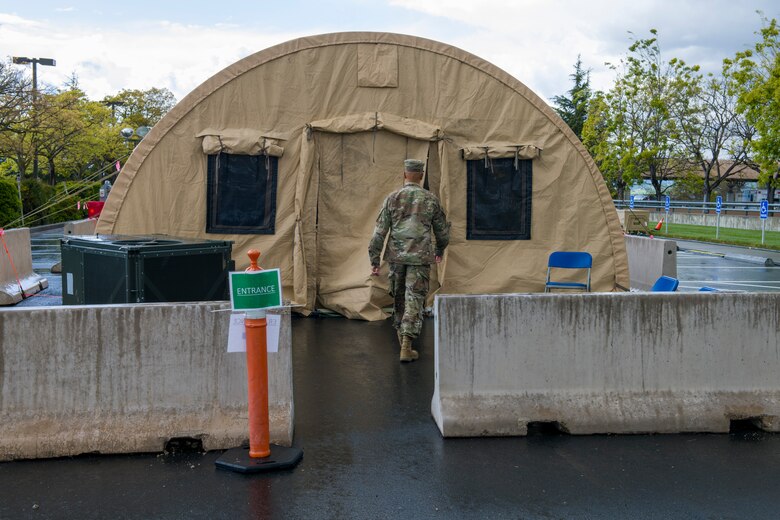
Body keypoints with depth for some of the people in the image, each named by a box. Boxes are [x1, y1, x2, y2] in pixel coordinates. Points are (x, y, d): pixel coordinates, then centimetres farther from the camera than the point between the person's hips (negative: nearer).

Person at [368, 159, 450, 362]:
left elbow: (379, 231, -2)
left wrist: (374, 260, 2)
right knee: (414, 300, -1)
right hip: (420, 257, -2)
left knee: (398, 296, 19)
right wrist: (439, 250, 29)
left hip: (396, 255, 2)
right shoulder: (431, 199, 1)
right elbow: (442, 230, 10)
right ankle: (406, 347, -8)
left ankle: (401, 334, 36)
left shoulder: (392, 198, 0)